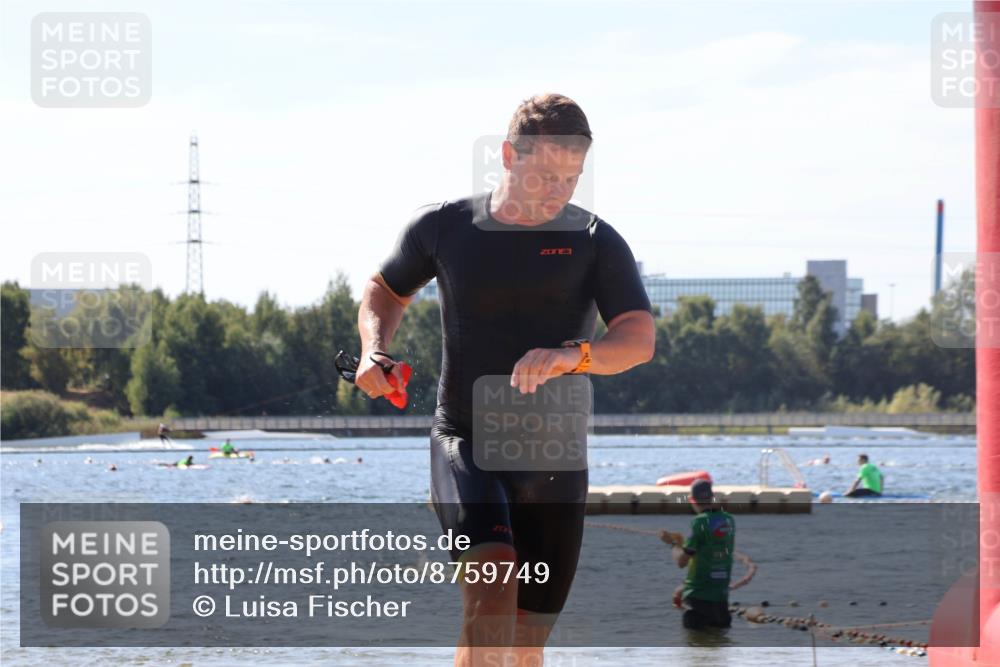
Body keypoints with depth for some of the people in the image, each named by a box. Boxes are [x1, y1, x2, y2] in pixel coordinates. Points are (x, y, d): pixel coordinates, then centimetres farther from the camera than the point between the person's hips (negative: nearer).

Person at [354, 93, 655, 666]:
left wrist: (573, 355, -34)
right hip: (465, 443, -1)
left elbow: (640, 338, -14)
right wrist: (374, 350, 0)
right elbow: (387, 291, 20)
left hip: (554, 460, 1)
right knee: (492, 580, -28)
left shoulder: (596, 243, -1)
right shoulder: (444, 227, 2)